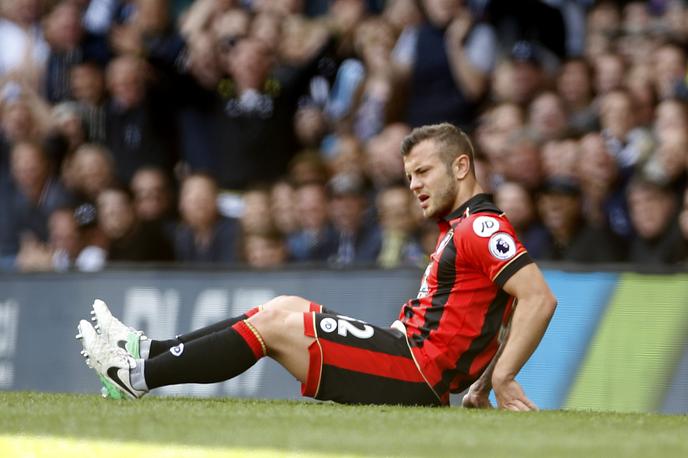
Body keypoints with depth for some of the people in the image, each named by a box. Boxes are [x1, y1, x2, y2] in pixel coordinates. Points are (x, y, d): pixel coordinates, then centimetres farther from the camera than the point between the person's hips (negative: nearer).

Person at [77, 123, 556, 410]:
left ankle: (140, 375, 0)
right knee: (284, 306, 13)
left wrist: (502, 379, -24)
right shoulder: (459, 228, 20)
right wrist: (483, 383, 10)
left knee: (274, 322, -7)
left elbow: (540, 299, -23)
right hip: (418, 371, 10)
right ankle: (151, 352, 12)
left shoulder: (482, 227, -12)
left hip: (419, 373, -10)